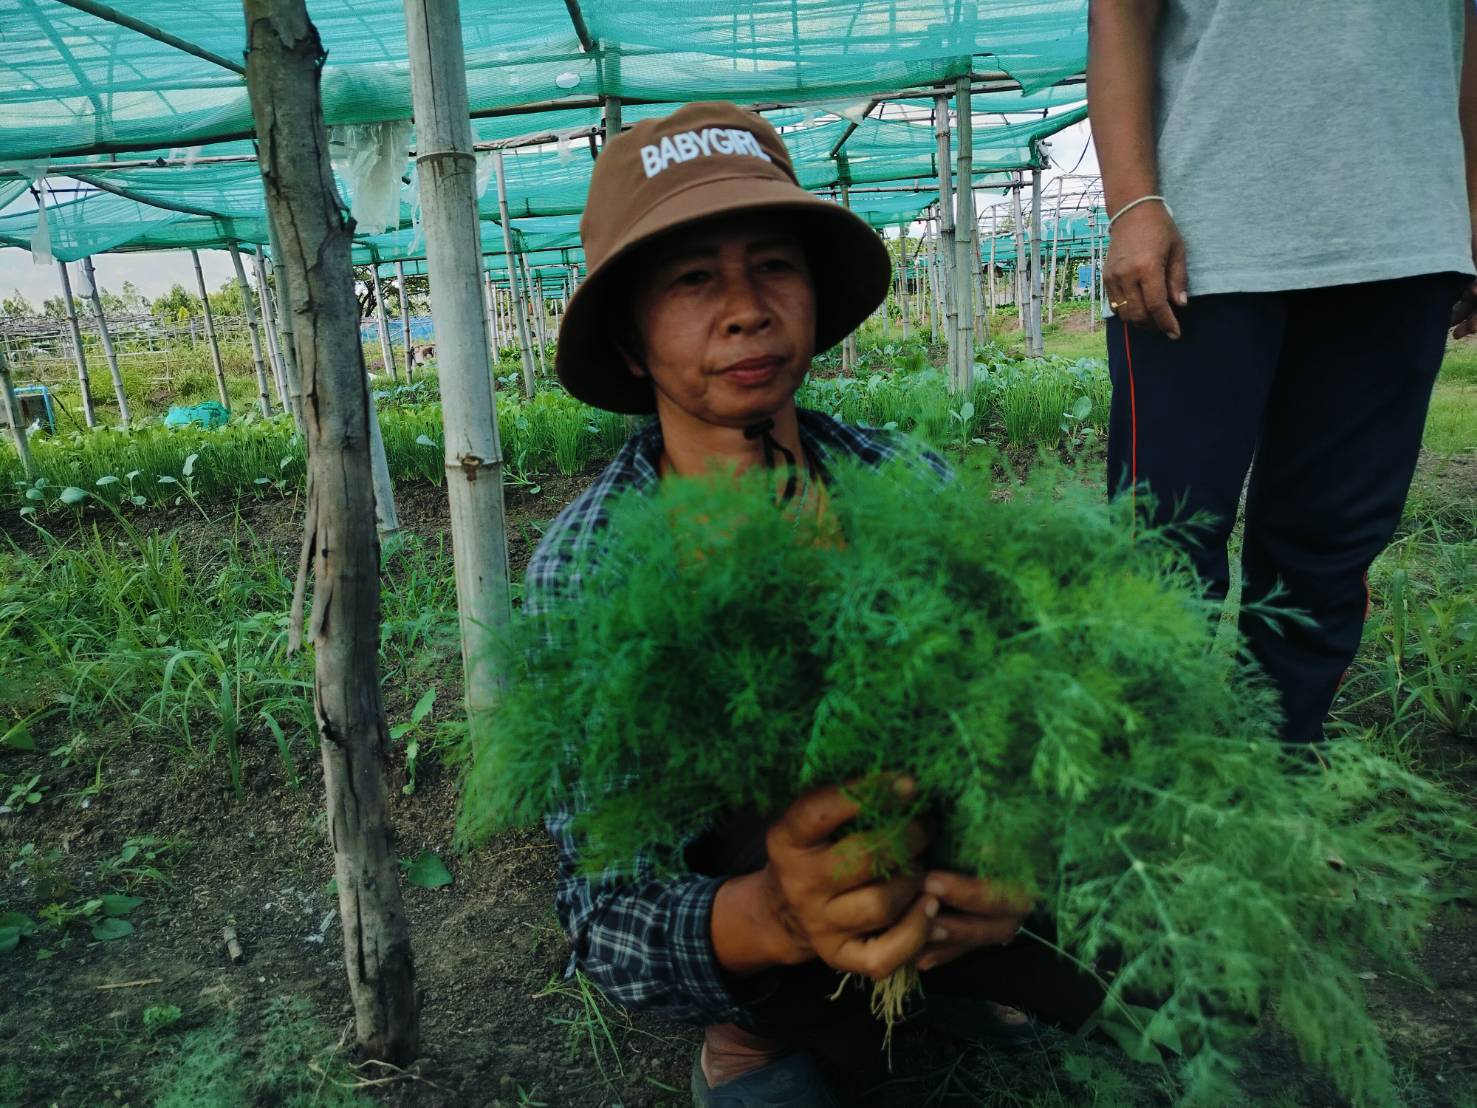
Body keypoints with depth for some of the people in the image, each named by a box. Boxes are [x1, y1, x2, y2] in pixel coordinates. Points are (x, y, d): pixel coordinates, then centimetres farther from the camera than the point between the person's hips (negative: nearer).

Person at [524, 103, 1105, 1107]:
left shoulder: (909, 484, -13)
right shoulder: (583, 568, -19)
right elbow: (607, 910, -23)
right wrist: (773, 918, -44)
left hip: (925, 849, 3)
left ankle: (938, 964, 10)